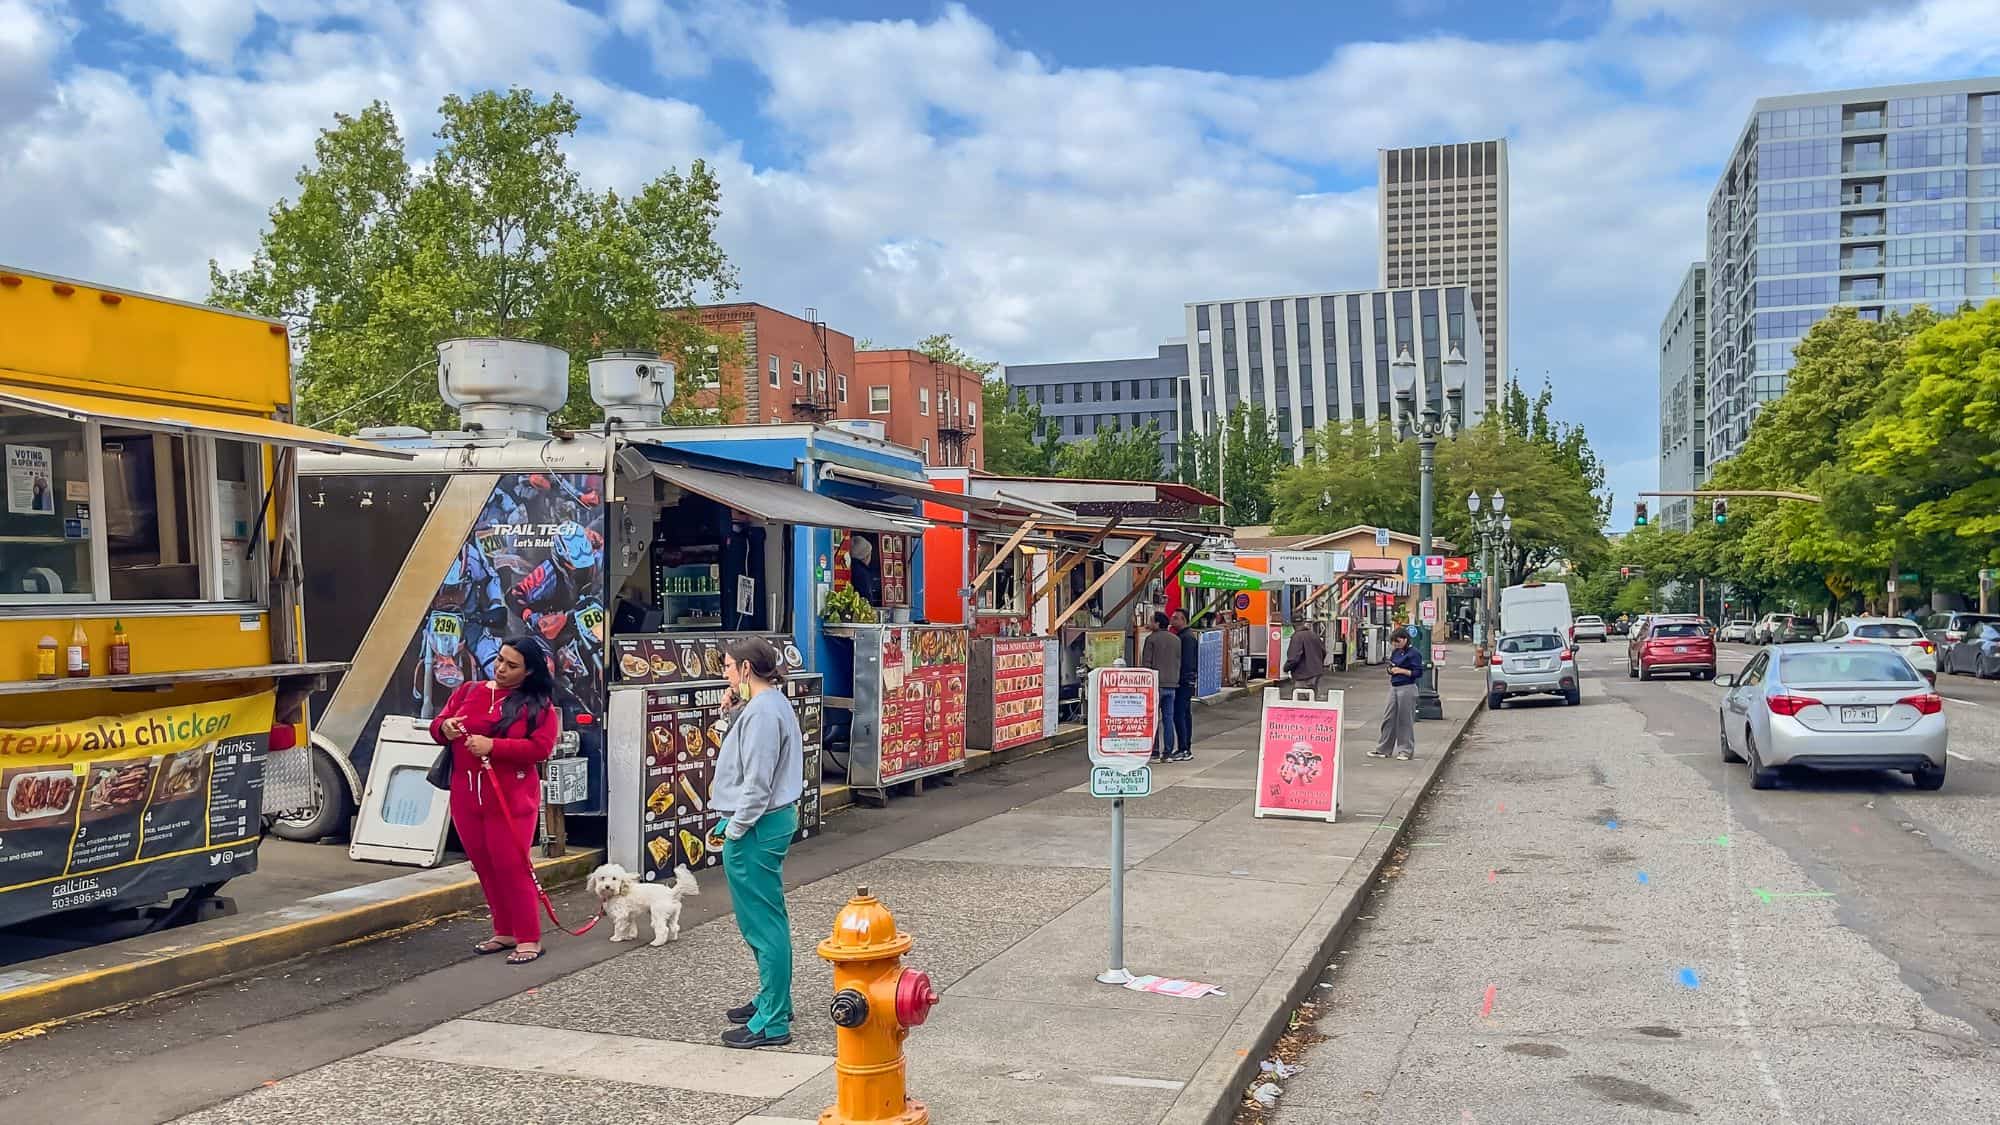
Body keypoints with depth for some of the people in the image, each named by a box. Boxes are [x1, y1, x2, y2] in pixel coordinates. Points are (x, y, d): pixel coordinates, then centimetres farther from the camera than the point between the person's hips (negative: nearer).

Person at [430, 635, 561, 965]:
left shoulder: (539, 704, -4)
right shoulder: (468, 691, 10)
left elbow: (540, 748, -15)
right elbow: (436, 724, 14)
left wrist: (493, 746, -22)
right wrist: (445, 728, -11)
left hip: (511, 800, -5)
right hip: (466, 798, 5)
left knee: (511, 867, -5)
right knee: (485, 867, 11)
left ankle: (529, 939, 3)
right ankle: (504, 932, 24)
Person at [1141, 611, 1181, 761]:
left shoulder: (1151, 639, -7)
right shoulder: (1176, 640, 10)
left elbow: (1146, 663, -9)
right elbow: (1179, 663, 12)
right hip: (1172, 684, 5)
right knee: (1168, 718, 7)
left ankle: (1155, 752, -2)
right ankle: (1167, 752, 7)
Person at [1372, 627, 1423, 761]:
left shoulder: (1414, 653, -10)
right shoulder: (1396, 652, 11)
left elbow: (1418, 673, -14)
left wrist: (1401, 671, -16)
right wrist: (1391, 669, 1)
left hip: (1407, 689, -7)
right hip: (1394, 687, 7)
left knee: (1405, 720, 1)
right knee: (1388, 718, 8)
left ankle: (1406, 750, 11)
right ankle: (1383, 749, 15)